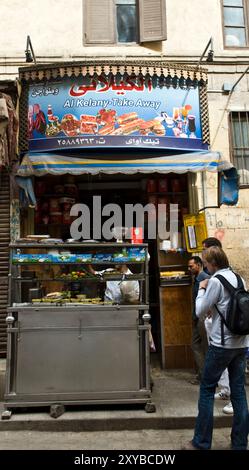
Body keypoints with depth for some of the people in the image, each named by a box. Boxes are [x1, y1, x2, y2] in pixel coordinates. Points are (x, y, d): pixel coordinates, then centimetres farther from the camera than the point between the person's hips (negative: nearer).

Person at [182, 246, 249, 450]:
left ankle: (201, 443, 14)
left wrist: (202, 289, 3)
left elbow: (200, 311, -10)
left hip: (222, 344, -7)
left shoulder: (216, 280, -13)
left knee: (207, 390, 5)